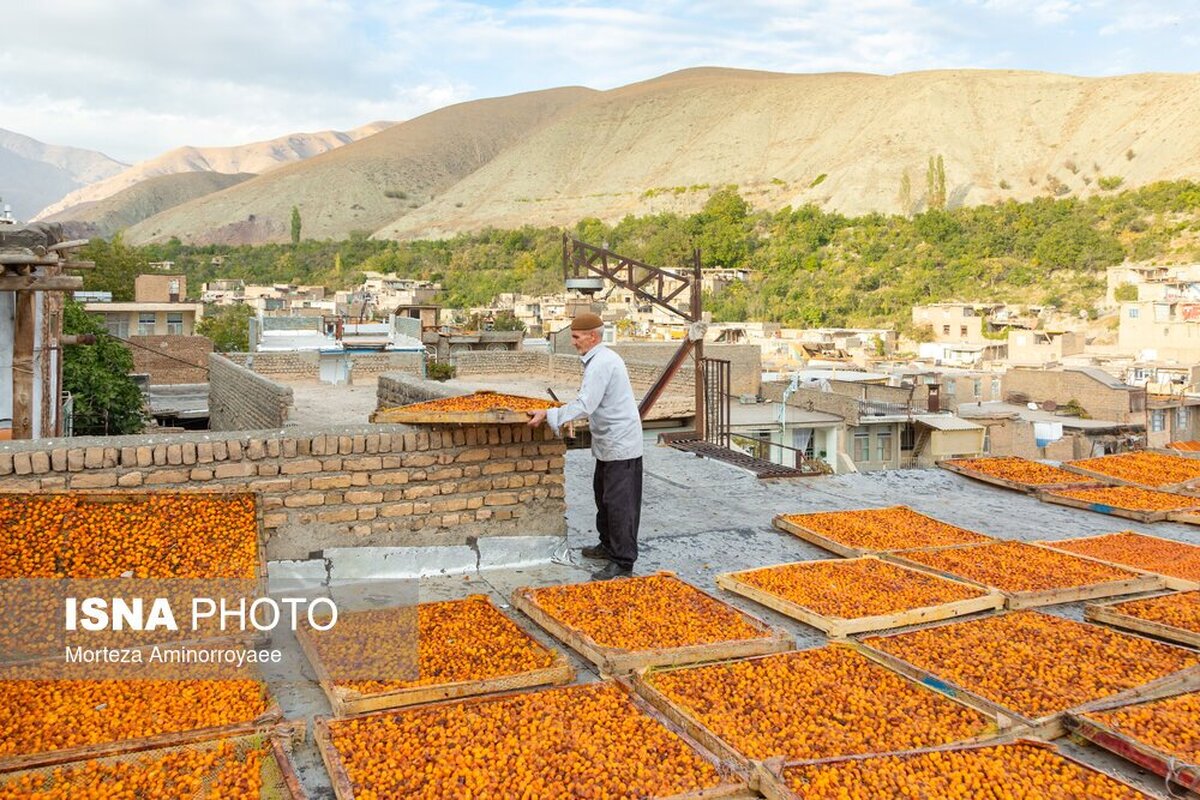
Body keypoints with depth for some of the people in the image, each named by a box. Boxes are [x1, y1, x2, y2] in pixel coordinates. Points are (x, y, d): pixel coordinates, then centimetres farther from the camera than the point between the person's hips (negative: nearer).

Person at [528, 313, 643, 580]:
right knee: (603, 495, 21)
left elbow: (584, 405, -27)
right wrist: (556, 415, 12)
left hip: (620, 444, -11)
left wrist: (548, 415, -25)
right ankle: (609, 545, 35)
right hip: (610, 442, 11)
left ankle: (623, 563, -2)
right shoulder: (602, 358, 13)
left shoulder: (601, 363, -21)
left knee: (619, 502, -7)